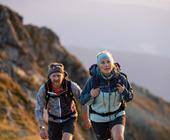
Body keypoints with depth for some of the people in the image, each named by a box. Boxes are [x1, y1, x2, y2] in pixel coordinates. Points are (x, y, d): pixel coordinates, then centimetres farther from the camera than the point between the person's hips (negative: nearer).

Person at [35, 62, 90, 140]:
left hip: (69, 120, -2)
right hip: (54, 121, 2)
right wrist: (42, 128, -29)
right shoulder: (43, 89, -23)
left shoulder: (71, 86, -25)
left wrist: (86, 119, 1)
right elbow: (39, 110, -17)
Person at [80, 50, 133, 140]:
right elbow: (83, 100, -7)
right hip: (98, 118, 0)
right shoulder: (93, 80, -16)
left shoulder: (120, 78, -13)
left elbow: (129, 97, -1)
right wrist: (91, 95, -27)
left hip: (117, 116, 0)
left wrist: (124, 91, -21)